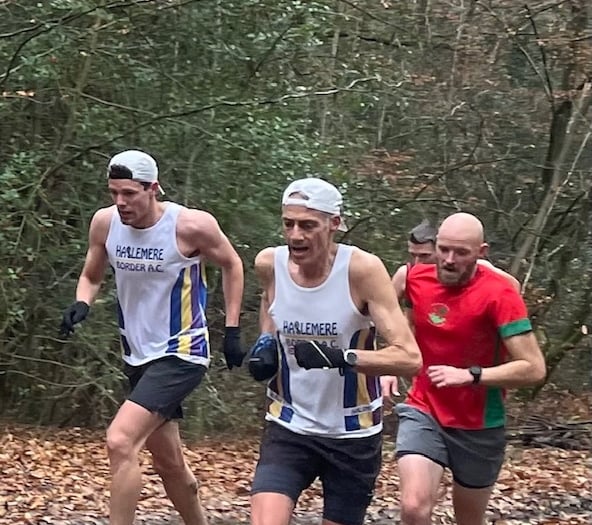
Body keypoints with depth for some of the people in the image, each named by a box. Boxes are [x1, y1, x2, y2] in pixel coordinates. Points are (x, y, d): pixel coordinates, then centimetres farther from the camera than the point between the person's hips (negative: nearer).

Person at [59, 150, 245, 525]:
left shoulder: (191, 225, -18)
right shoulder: (105, 223, -5)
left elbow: (232, 265, 0)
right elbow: (91, 276, 12)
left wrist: (232, 330, -1)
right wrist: (82, 304, -10)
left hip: (182, 354, -6)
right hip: (139, 357, 6)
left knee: (120, 442, -23)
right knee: (169, 463, 17)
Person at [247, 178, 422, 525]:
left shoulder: (363, 269, -18)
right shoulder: (269, 264, -6)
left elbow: (410, 358, -23)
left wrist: (340, 357, -36)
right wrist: (266, 343, 3)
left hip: (353, 435, -2)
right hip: (289, 428, 2)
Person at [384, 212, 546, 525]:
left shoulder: (500, 295, -19)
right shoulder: (415, 279, -5)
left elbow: (534, 369, -24)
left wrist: (471, 376, -29)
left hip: (479, 427, -2)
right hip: (423, 413, 2)